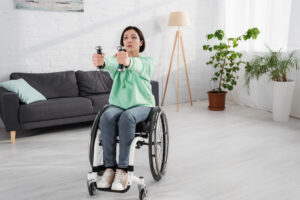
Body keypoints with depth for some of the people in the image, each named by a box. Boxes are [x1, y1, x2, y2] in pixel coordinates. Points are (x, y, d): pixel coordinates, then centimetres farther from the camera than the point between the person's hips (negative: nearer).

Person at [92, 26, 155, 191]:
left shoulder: (147, 61, 5)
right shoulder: (117, 59, 12)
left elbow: (138, 66, -24)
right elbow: (111, 64, -17)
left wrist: (127, 61, -49)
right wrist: (100, 62, -44)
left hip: (141, 105, -2)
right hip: (117, 104, 3)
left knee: (127, 117, -36)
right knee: (106, 117, -31)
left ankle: (122, 169, -32)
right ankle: (109, 167, -27)